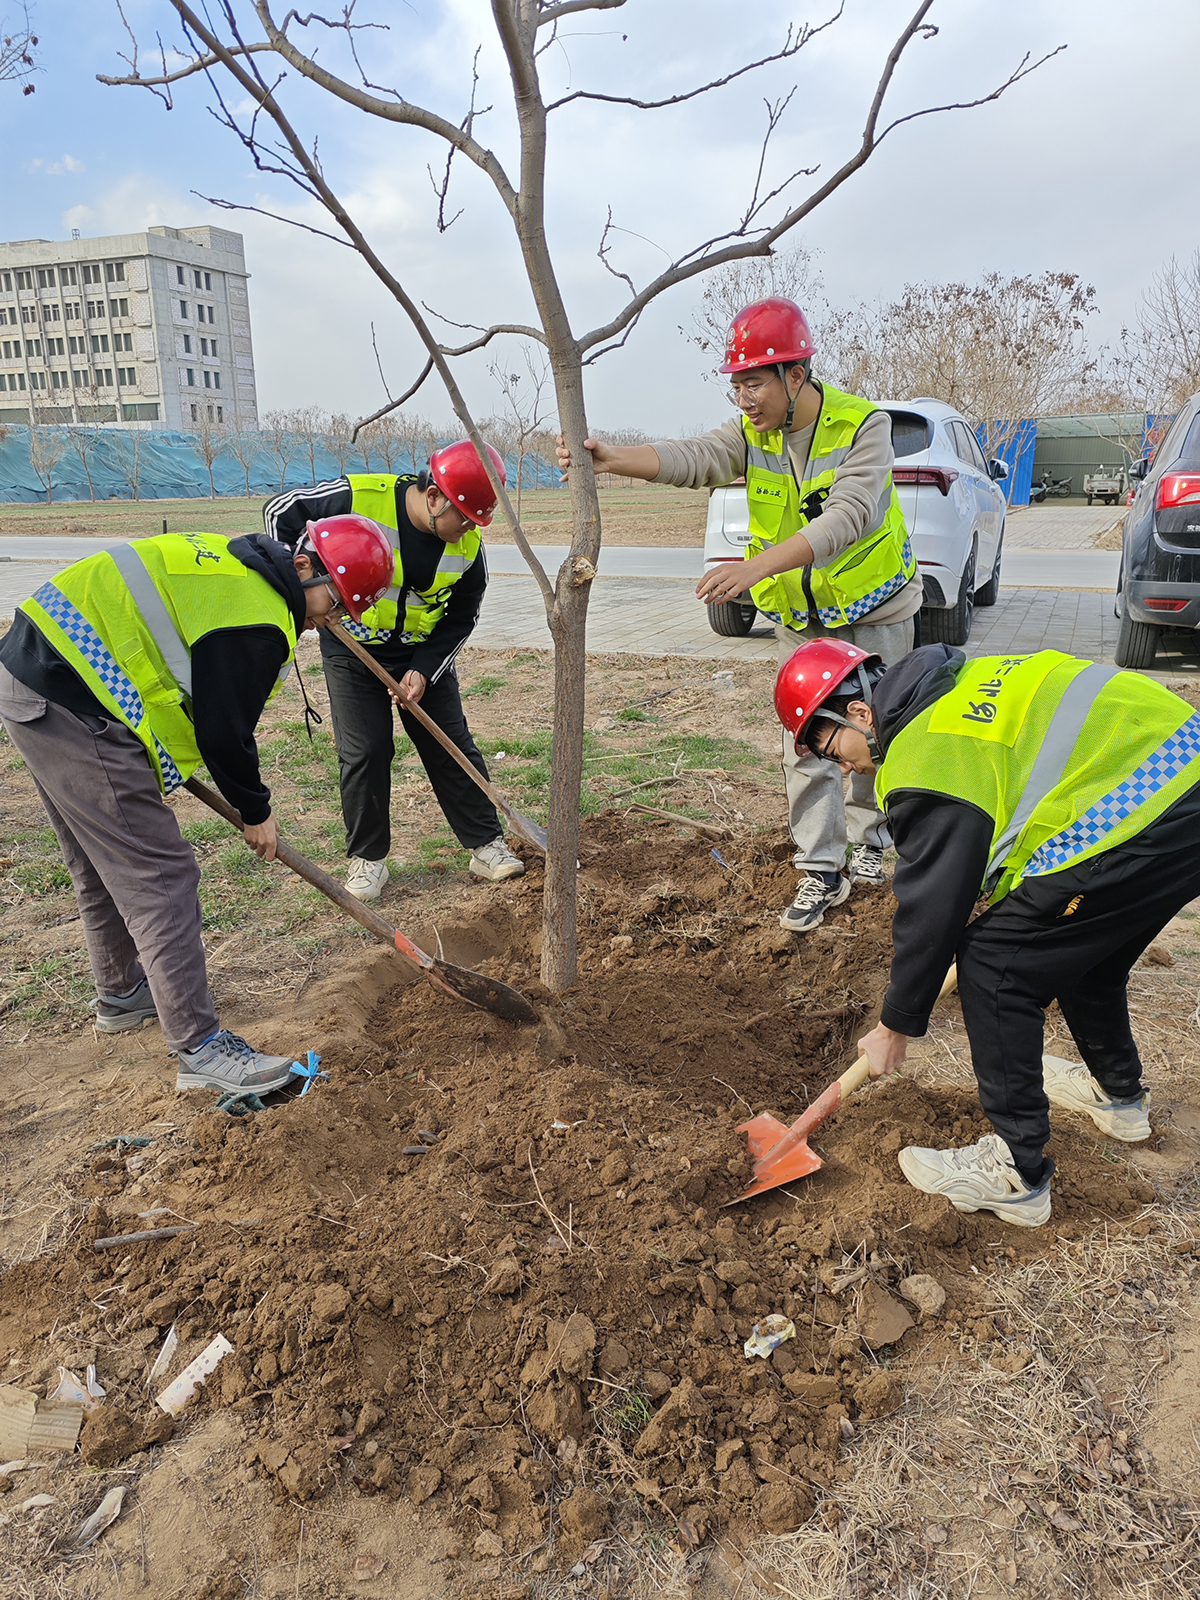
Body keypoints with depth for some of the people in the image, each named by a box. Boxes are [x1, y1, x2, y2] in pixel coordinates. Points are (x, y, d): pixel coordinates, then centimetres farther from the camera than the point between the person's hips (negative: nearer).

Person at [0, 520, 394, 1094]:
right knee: (159, 875, -8)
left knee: (102, 863, 23)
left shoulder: (233, 560, 14)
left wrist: (173, 758, 24)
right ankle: (199, 1047, -4)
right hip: (74, 708, -11)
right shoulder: (258, 624, -17)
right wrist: (257, 813, 1)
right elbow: (225, 732, -14)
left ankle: (121, 994, 40)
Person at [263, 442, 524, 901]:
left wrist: (425, 669, -14)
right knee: (364, 753, -3)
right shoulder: (358, 496, -24)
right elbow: (280, 512, -10)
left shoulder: (469, 542, -14)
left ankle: (486, 845, 13)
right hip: (352, 650, -2)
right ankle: (367, 858, 12)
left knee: (452, 747, 2)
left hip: (423, 653, 2)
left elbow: (462, 617, -4)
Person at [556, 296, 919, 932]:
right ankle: (823, 871, 9)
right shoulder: (751, 435, -7)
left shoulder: (863, 425, -21)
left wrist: (757, 566, -48)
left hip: (873, 610, -3)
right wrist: (613, 458, -45)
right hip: (801, 619, 3)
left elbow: (847, 515, -36)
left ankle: (867, 836, 33)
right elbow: (691, 457, -25)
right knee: (806, 743, 0)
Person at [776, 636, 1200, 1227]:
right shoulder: (962, 684, 16)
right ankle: (1119, 1094, 51)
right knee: (1078, 944, 28)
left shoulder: (926, 760, -14)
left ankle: (1016, 1176, 9)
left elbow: (930, 912, -9)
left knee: (994, 966, -3)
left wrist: (896, 1027, 5)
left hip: (1140, 823, -11)